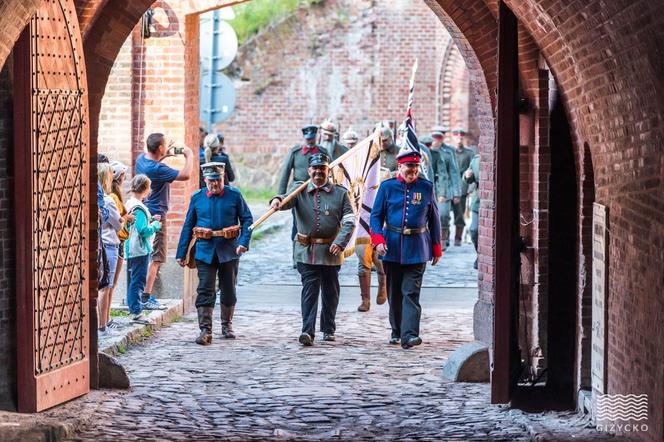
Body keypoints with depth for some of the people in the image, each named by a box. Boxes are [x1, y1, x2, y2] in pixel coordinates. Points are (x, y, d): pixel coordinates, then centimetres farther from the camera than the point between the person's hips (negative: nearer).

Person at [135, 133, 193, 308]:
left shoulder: (141, 159, 3)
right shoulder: (158, 169, -25)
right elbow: (185, 175, -26)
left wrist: (164, 155, 20)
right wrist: (189, 156, -10)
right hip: (156, 216, -9)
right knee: (155, 258, -5)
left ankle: (145, 294, 23)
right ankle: (146, 298, -7)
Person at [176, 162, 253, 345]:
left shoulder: (234, 195, -1)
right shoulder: (197, 197, 3)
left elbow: (247, 219, 0)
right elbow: (188, 226, 7)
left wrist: (244, 242, -16)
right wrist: (181, 253, 4)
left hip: (229, 250, 0)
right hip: (205, 250, 0)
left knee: (229, 290, 11)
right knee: (205, 290, -7)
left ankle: (227, 325, 28)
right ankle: (205, 330, -10)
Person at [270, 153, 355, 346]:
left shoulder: (340, 193, 3)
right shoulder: (300, 190, 5)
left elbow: (350, 221, -2)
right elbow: (288, 200, -15)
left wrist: (340, 242, -17)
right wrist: (278, 200, -39)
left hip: (330, 252, 1)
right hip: (306, 252, -1)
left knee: (330, 291, 11)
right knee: (309, 290, -8)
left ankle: (328, 329, 26)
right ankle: (307, 331, -14)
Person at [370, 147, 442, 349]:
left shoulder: (426, 187, 4)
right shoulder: (387, 187, 2)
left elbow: (433, 218, 10)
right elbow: (376, 215, 3)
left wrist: (436, 248, 10)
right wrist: (378, 239, -13)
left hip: (417, 249, -1)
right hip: (392, 247, 1)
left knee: (411, 292, -10)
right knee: (394, 293, 10)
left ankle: (409, 335, -17)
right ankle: (397, 332, 24)